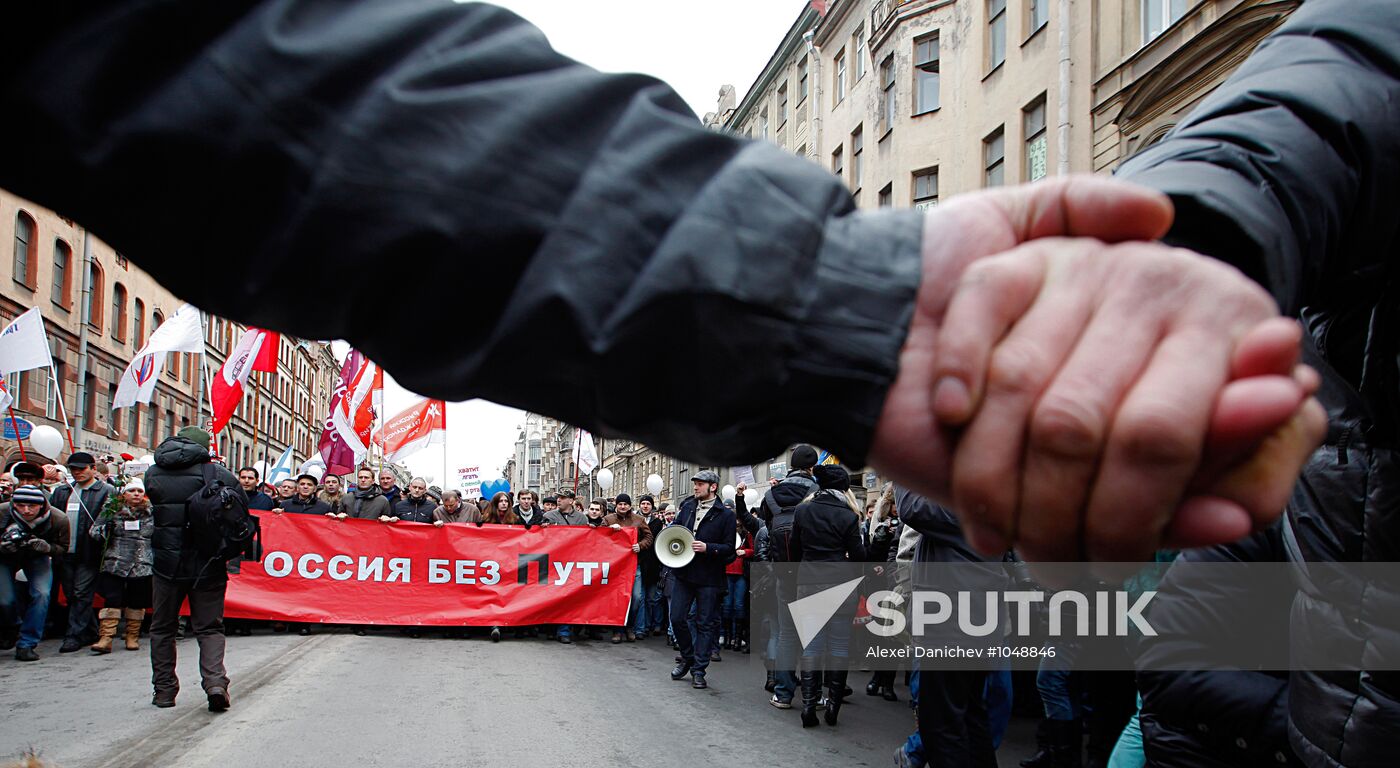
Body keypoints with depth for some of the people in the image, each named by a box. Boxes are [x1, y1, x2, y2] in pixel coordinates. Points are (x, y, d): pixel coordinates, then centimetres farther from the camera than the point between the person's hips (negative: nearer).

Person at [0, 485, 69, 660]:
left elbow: (63, 548, -11)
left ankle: (26, 644, -7)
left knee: (41, 594, -20)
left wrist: (47, 547, -33)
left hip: (38, 557, 1)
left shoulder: (59, 519, -27)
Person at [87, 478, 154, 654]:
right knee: (112, 600, -8)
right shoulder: (111, 511, 7)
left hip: (143, 565, 1)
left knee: (137, 602, 6)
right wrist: (103, 530, -15)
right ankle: (105, 638, -8)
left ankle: (133, 637, 19)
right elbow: (94, 532, 4)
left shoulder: (152, 512, 8)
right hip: (115, 565, -1)